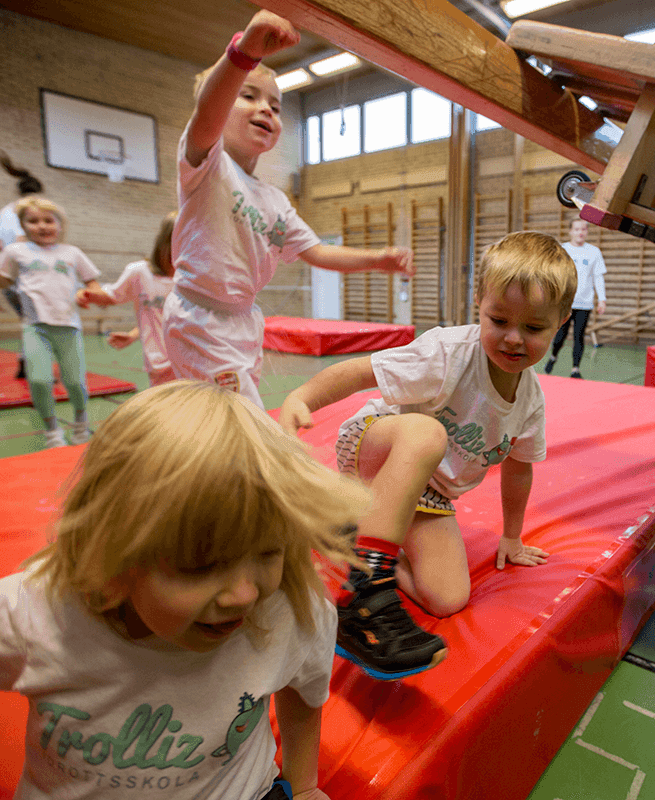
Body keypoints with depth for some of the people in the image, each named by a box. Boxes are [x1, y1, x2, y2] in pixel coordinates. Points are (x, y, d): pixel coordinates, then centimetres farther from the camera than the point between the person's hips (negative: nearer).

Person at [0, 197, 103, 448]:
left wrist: (92, 294, -1)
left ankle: (80, 421, 27)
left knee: (75, 381, -4)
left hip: (68, 326, 0)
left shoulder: (72, 253, 16)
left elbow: (92, 282, 21)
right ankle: (52, 430, 7)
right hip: (36, 327, 0)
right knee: (39, 380, -16)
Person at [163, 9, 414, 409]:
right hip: (201, 320, -8)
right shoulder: (207, 162, -10)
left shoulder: (275, 200, 12)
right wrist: (245, 50, -52)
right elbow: (206, 119, -33)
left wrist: (378, 258, -1)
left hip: (245, 321, 8)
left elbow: (316, 251, 13)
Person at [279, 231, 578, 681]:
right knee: (426, 432, -43)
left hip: (429, 492, 5)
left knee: (450, 600, -14)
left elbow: (518, 467, 12)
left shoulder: (531, 398, -3)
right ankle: (366, 597, -43)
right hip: (372, 446, -5)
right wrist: (301, 398, -42)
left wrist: (511, 537, 22)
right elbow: (358, 372, -25)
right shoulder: (448, 353, -23)